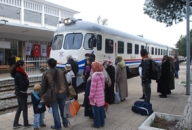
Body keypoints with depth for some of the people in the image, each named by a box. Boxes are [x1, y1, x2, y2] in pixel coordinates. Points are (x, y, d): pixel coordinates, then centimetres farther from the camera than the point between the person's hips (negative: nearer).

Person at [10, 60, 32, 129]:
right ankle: (26, 123, 20)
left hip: (18, 93, 9)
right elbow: (23, 85, -26)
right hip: (22, 93, -9)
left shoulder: (18, 73, 8)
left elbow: (20, 83, 6)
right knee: (24, 108, 6)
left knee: (20, 108, 17)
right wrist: (27, 79, -14)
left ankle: (15, 123, 23)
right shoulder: (19, 75, -22)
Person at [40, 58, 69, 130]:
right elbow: (66, 83, 4)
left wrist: (42, 96, 7)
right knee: (63, 109, 17)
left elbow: (43, 86, -3)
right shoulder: (61, 72, 2)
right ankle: (65, 123, 28)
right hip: (62, 93, 3)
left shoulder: (45, 74, -6)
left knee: (55, 110, 8)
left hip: (53, 94, -3)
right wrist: (67, 93, 11)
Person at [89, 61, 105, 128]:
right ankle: (102, 123, 26)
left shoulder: (95, 75, -19)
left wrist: (91, 96, -10)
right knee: (101, 109, 15)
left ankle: (97, 124, 16)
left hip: (96, 97, -7)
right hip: (101, 96, 8)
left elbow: (93, 87, -18)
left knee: (96, 111, 5)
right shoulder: (102, 74, 5)